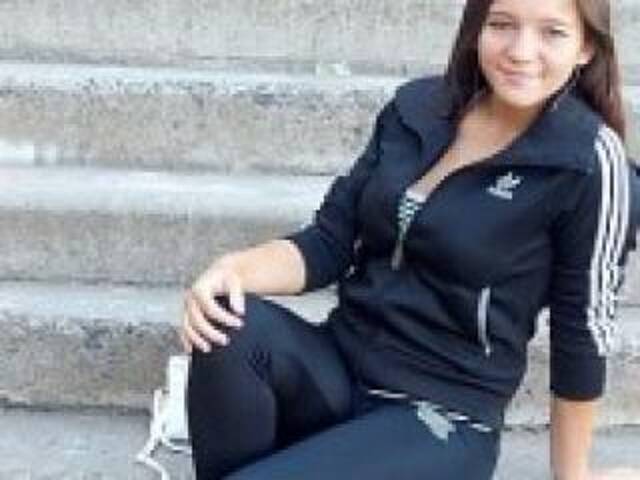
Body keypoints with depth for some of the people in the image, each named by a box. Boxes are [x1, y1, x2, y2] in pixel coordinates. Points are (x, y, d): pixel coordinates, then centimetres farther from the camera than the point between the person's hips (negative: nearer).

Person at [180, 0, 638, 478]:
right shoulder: (417, 106, 2)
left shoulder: (589, 162, -12)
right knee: (230, 326, -26)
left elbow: (581, 336, -5)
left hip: (443, 420, -4)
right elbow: (328, 242, 2)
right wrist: (236, 269, -17)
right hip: (342, 365, 5)